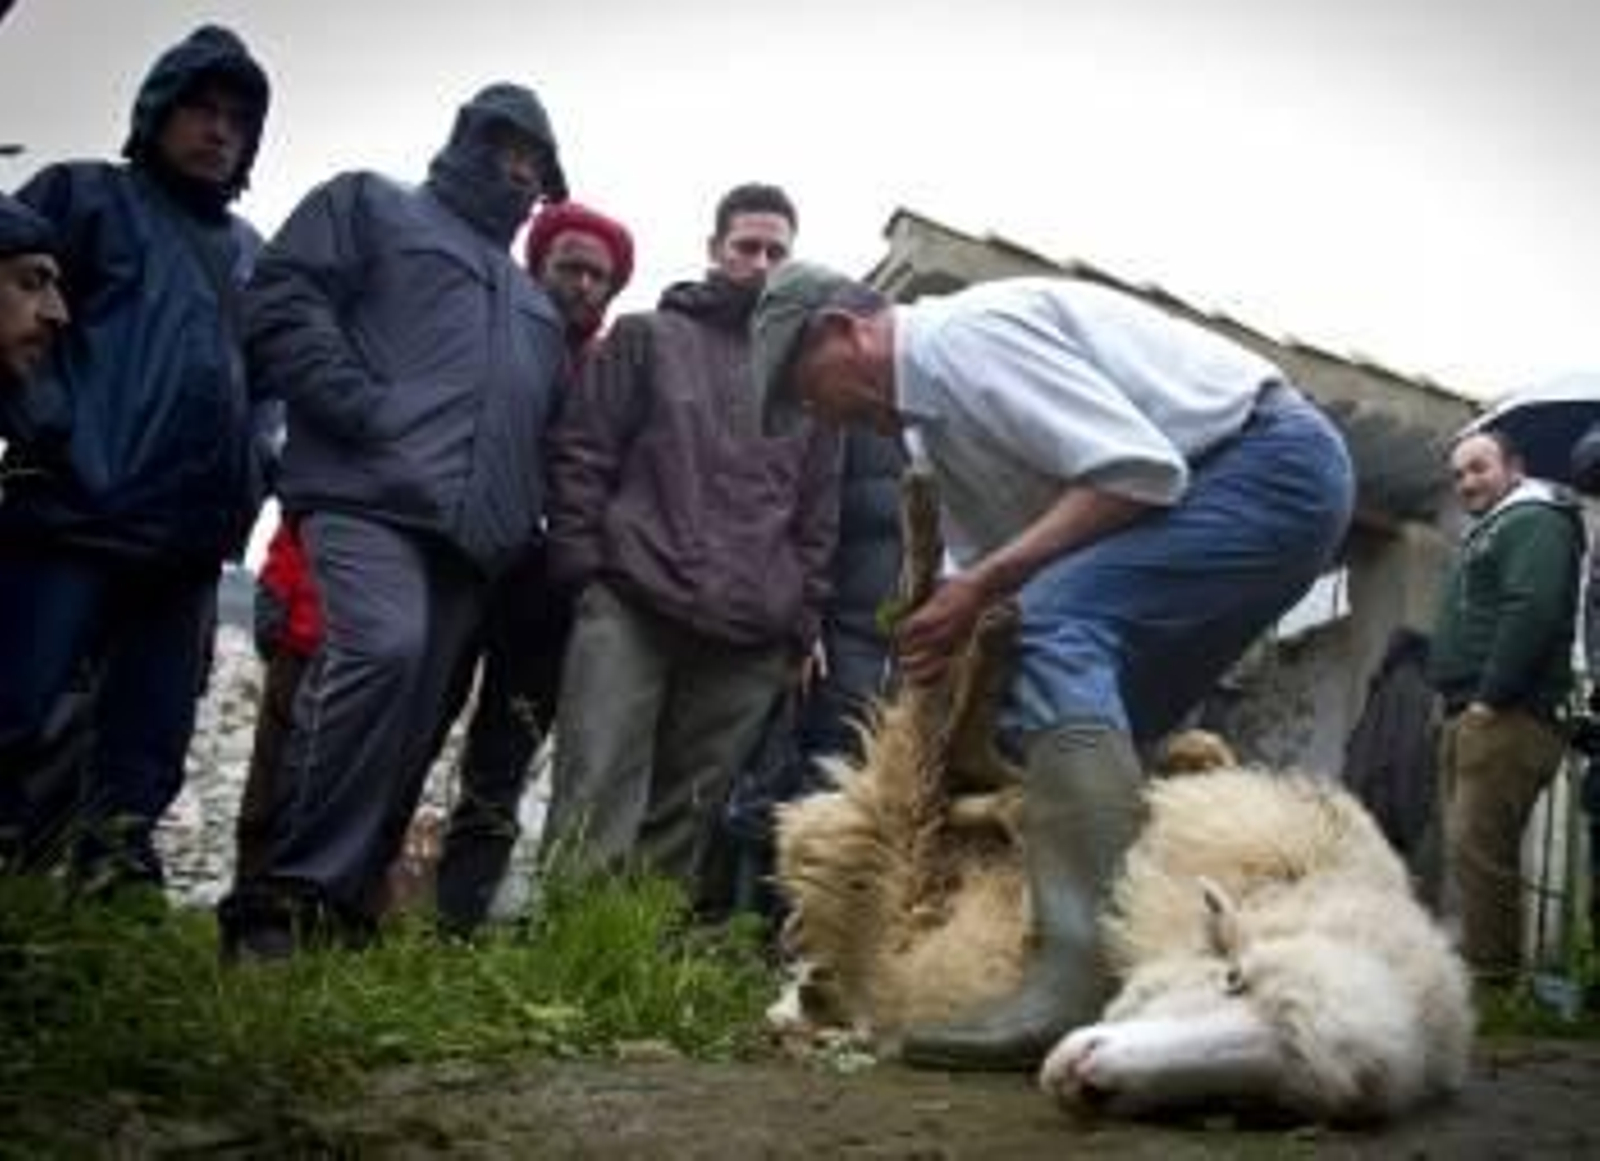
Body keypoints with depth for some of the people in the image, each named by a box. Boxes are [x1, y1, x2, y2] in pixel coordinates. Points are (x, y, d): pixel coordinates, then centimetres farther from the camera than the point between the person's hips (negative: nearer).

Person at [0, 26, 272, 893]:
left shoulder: (250, 254, 24)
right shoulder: (84, 195, 8)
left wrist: (252, 461, 10)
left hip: (191, 535, 6)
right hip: (76, 516, -5)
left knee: (146, 752, 6)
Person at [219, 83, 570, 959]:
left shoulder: (533, 302, 34)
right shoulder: (371, 205, 14)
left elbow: (549, 423, 33)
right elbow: (282, 306, -1)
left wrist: (528, 520, 14)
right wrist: (367, 411, -13)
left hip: (474, 526, 7)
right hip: (369, 493, -7)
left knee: (417, 720, -1)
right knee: (382, 649, -29)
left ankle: (346, 901, 5)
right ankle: (291, 889, -23)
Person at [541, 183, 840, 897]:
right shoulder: (648, 337, 12)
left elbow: (819, 512, 17)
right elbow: (579, 455, 6)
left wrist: (803, 622, 9)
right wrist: (583, 569, -5)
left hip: (749, 637, 3)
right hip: (630, 608, -2)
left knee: (686, 814, 4)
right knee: (595, 801, -10)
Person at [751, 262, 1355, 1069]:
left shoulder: (962, 334, -16)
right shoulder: (932, 423, 14)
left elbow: (1140, 471, -23)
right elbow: (994, 560, 13)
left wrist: (984, 587, -21)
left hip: (1278, 462, -10)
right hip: (1244, 481, 10)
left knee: (1057, 631, -27)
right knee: (1097, 718, 8)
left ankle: (1082, 982, -35)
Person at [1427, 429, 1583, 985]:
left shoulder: (1535, 521, -3)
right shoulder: (1483, 535, 27)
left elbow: (1534, 611, -18)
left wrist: (1490, 698, -20)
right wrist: (1457, 701, 15)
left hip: (1505, 718, -10)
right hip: (1468, 717, 10)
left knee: (1478, 849, -14)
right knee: (1465, 850, 11)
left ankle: (1491, 978, -12)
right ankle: (1477, 963, 16)